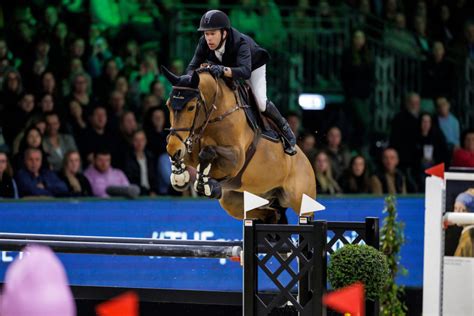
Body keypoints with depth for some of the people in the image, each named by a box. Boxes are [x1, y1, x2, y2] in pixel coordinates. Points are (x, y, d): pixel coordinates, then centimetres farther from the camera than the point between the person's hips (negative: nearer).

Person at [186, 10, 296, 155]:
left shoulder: (240, 42, -45)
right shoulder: (204, 43, -31)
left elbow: (245, 71, -59)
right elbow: (191, 67, -29)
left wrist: (224, 71, -78)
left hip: (253, 65, -5)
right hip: (226, 66, 5)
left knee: (261, 103, -16)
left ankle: (284, 128, 10)